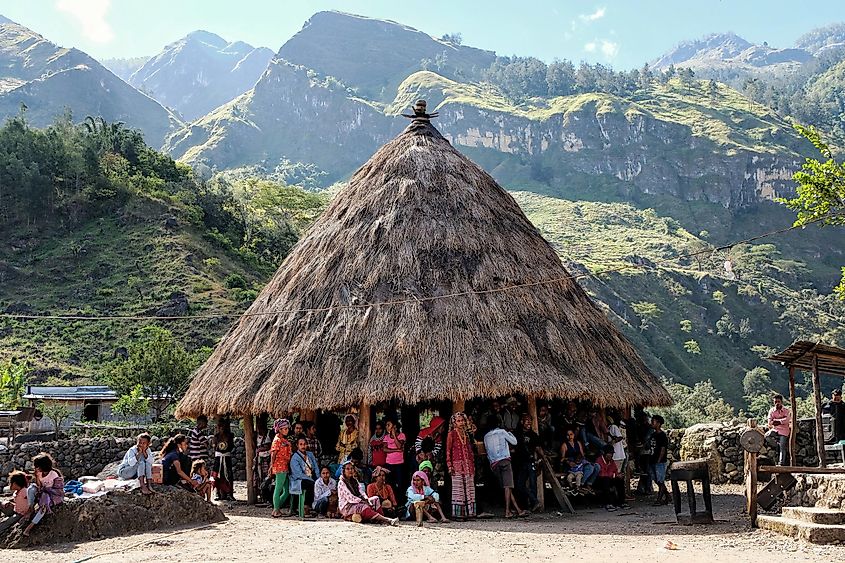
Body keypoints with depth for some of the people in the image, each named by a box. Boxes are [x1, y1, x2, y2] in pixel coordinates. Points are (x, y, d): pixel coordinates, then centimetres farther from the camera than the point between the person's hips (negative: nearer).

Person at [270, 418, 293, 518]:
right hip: (280, 466, -9)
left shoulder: (285, 440, 19)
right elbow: (273, 454, -13)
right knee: (278, 489, -3)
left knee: (287, 491, 10)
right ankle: (276, 510, 3)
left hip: (286, 467, 9)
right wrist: (272, 465, -20)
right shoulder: (277, 440, -6)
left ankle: (277, 508, 19)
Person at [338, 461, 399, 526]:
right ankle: (388, 520, -47)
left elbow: (361, 492, 6)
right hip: (346, 507, -8)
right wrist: (363, 501, -23)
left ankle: (381, 520, -34)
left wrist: (367, 500, -14)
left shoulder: (355, 481, 17)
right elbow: (350, 497, -17)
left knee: (375, 499, -11)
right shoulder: (341, 483, -8)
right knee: (364, 507, -34)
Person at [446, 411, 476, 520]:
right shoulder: (451, 434, -1)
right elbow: (448, 451, -4)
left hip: (468, 464, 6)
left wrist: (473, 465, 14)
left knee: (469, 489, 4)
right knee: (458, 489, -6)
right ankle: (458, 514, -4)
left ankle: (469, 512, 8)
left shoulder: (467, 434, 15)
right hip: (457, 464, -6)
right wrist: (449, 466, -11)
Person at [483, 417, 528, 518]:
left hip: (493, 463, 5)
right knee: (508, 486, -10)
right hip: (504, 460, -5)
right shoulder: (502, 432, 5)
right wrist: (509, 433, 25)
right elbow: (514, 442, 10)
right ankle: (507, 511, -21)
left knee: (506, 487, 6)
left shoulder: (486, 437, 16)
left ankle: (518, 510, 7)